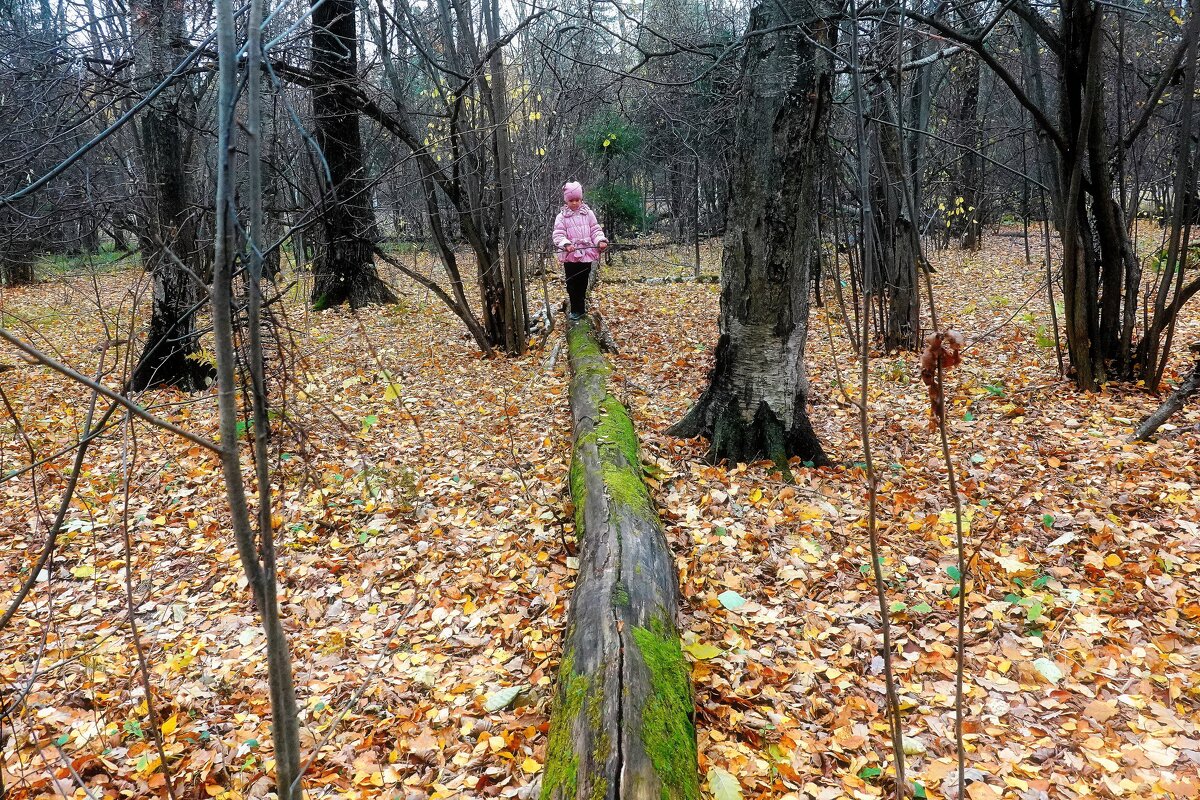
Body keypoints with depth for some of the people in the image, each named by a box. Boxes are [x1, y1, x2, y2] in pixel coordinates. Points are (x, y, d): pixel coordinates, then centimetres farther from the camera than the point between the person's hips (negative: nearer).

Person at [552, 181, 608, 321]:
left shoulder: (588, 213, 4)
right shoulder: (561, 217, -1)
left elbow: (595, 230, 5)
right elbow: (558, 235, -7)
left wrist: (601, 241, -15)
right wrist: (566, 244, -26)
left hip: (586, 254, 1)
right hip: (570, 256, -1)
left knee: (583, 283, 8)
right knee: (572, 284, 3)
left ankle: (579, 309, 20)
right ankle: (577, 309, 16)